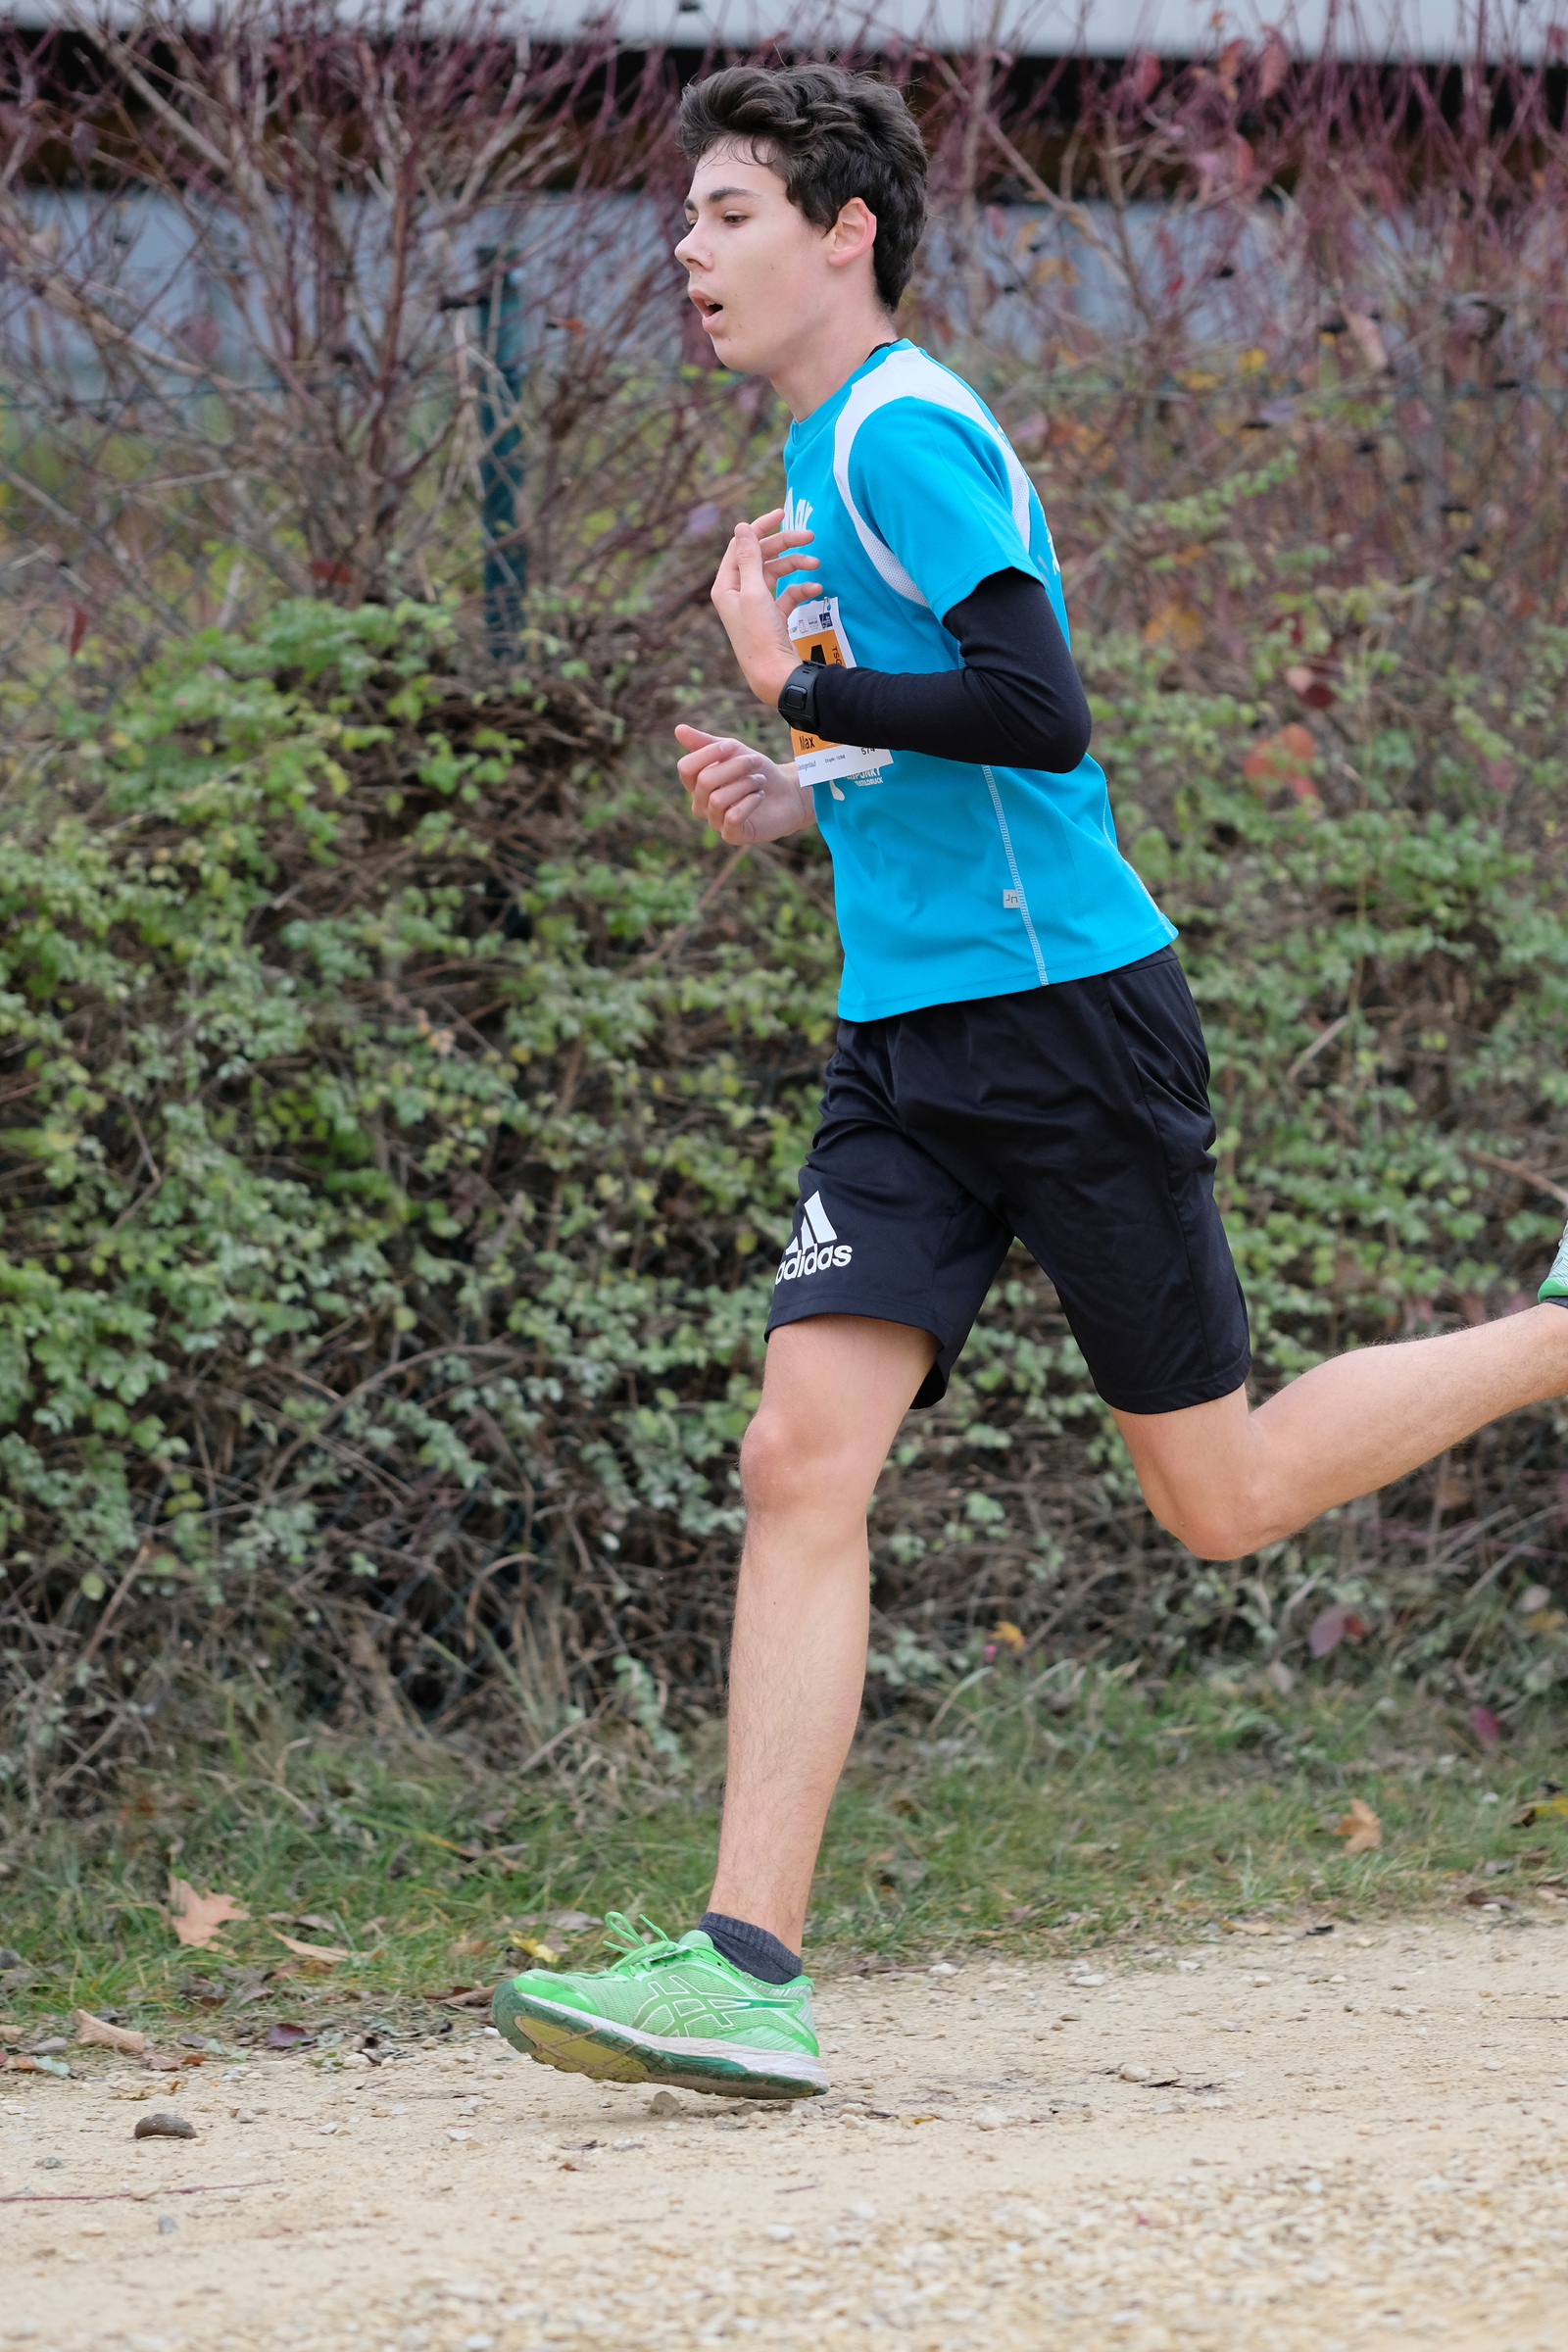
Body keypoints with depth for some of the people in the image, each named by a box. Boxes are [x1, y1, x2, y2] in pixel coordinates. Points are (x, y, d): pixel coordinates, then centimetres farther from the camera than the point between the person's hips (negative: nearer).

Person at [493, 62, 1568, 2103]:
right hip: (912, 1047, 8)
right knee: (802, 1460, -7)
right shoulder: (828, 458, 18)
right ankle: (748, 1971, -13)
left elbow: (1042, 719, -23)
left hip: (1070, 1017, -8)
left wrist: (800, 689, -16)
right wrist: (806, 802, 11)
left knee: (1223, 1494, 2)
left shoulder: (906, 434, -12)